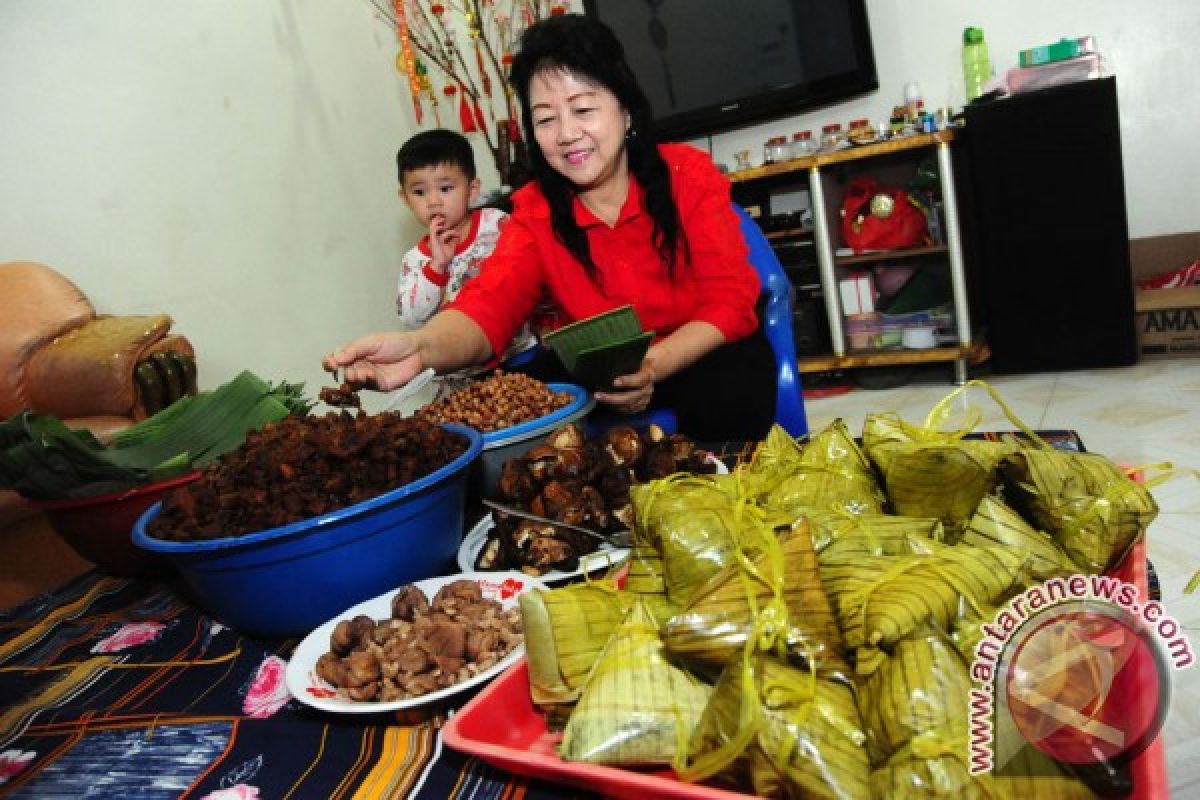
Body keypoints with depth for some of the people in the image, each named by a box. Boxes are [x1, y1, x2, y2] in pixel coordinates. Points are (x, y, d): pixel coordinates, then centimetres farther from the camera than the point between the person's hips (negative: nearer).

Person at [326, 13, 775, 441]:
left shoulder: (687, 176, -10)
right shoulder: (535, 211, -4)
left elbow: (728, 302, -15)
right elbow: (490, 305, -21)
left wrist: (654, 364, -35)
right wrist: (422, 347, -46)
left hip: (702, 357, -1)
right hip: (592, 367, 2)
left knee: (728, 399, -35)